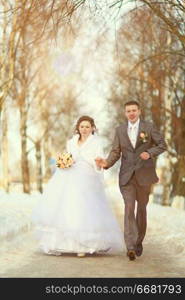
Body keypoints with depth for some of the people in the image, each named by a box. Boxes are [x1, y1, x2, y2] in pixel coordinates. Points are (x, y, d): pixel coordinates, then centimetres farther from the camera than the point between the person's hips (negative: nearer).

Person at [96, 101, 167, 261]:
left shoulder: (149, 126, 1)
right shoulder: (120, 130, 9)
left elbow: (162, 145, 1)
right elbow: (116, 152, 8)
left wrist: (150, 153, -17)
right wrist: (107, 163, -11)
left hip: (144, 174, 0)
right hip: (127, 175, 1)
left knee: (141, 208, 10)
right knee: (129, 207, -13)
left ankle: (139, 242, 26)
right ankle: (130, 246, -20)